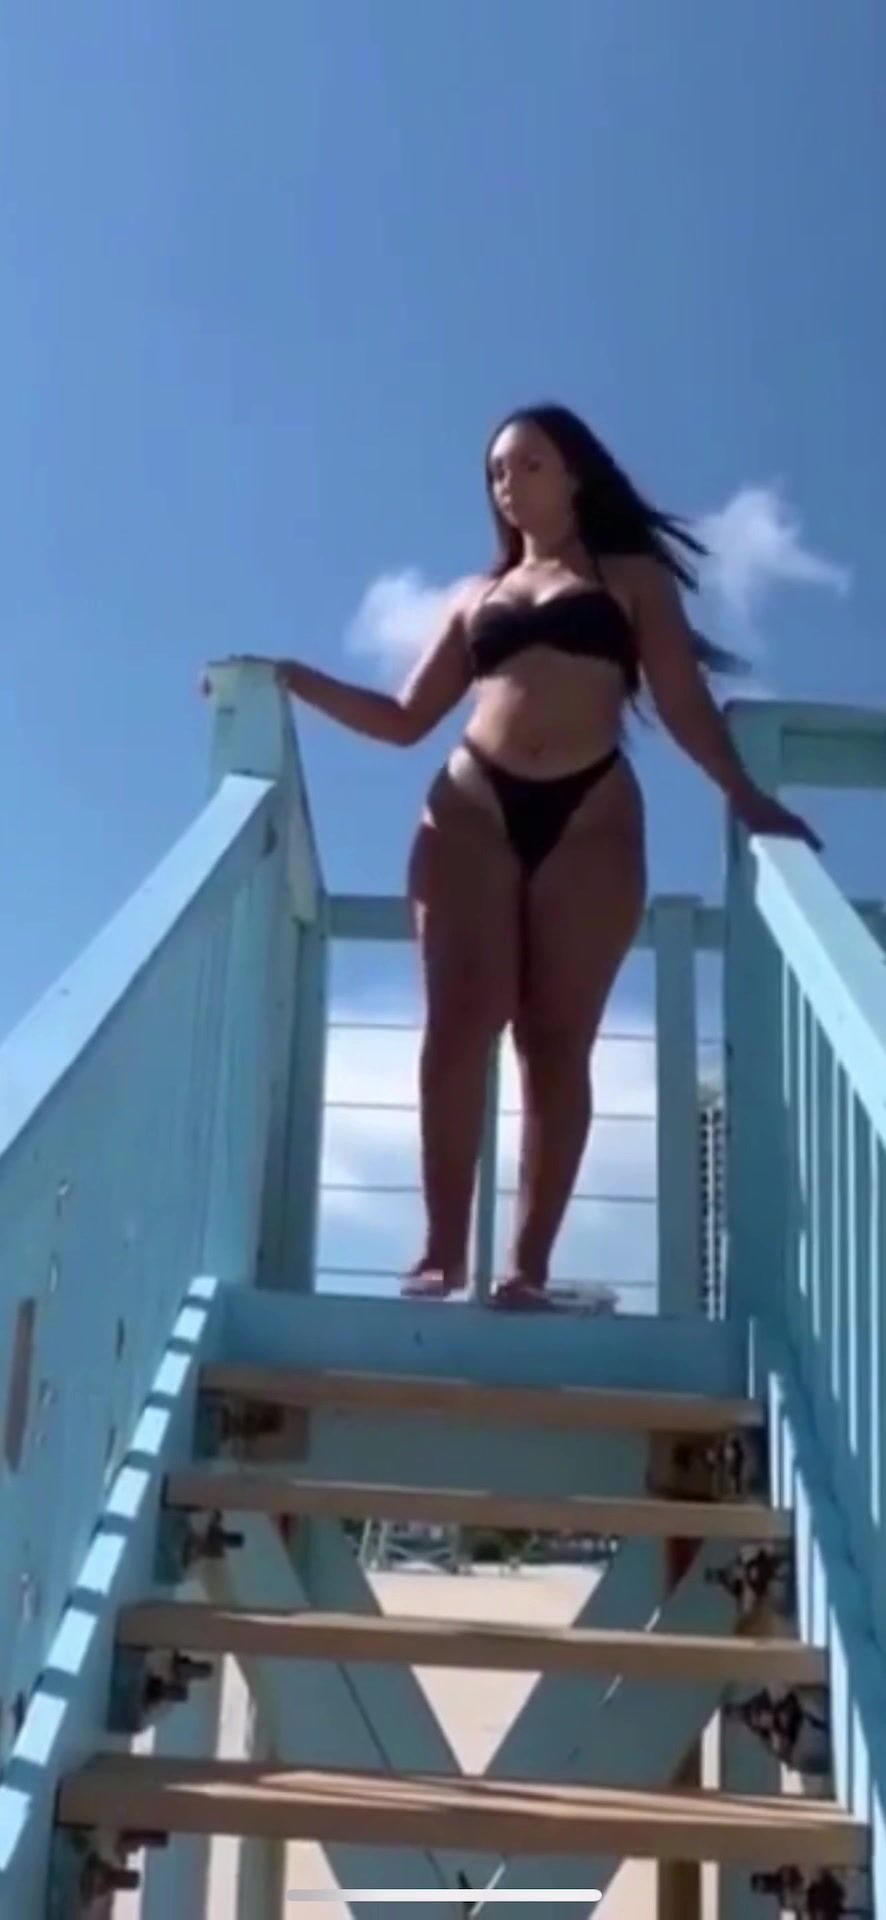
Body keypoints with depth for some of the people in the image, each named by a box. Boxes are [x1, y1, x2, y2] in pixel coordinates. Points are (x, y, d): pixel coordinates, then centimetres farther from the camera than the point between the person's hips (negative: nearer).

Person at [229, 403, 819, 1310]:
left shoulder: (632, 574, 18)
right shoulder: (475, 594, 25)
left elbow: (684, 700, 9)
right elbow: (405, 719, 21)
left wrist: (744, 794, -6)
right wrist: (292, 679, 11)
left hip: (592, 817, -2)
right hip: (472, 809, 2)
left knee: (558, 1043, -8)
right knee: (460, 1025, -12)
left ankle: (528, 1268, -12)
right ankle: (442, 1255, -12)